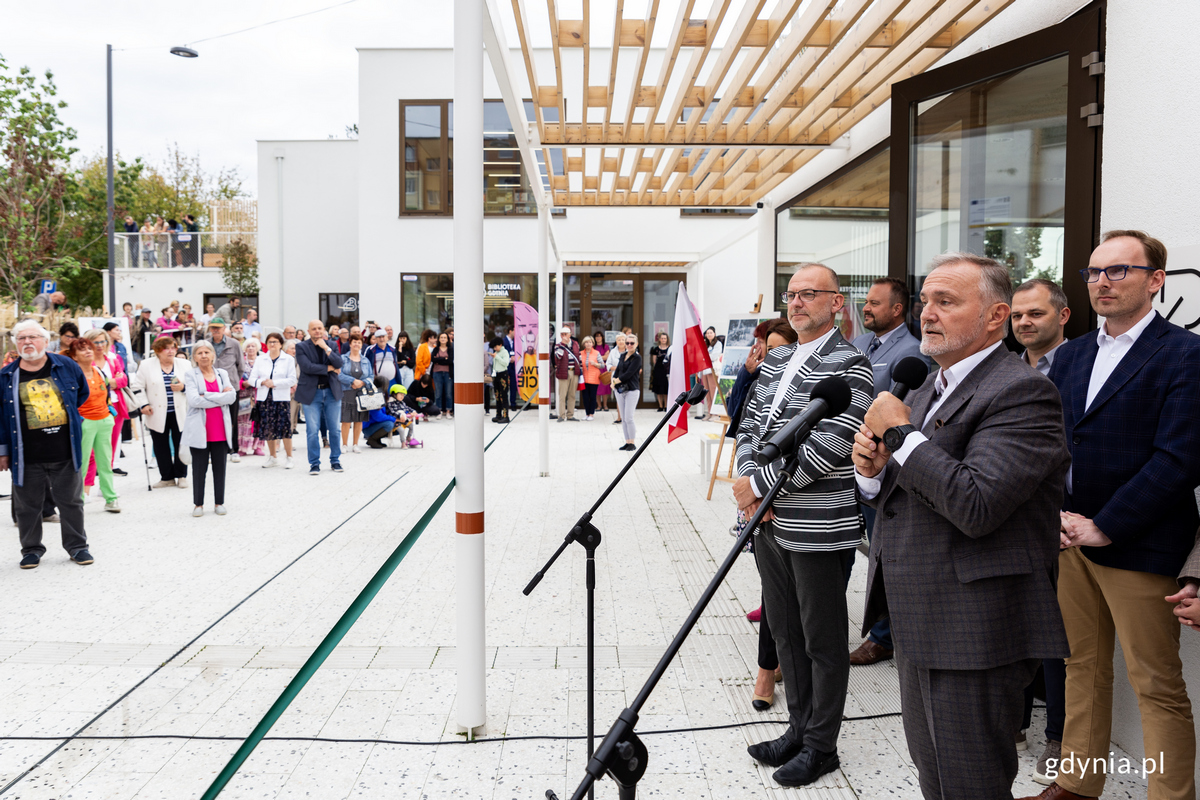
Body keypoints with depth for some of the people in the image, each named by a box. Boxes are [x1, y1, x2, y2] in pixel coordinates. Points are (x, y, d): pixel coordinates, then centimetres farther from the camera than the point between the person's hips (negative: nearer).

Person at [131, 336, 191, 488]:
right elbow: (137, 386, 4)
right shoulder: (146, 365, 3)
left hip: (180, 414, 0)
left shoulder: (185, 364, 6)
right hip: (158, 415, 0)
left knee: (180, 445, 2)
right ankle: (167, 477, 15)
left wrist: (183, 387, -12)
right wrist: (144, 404, -6)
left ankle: (181, 476, 15)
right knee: (161, 447, 4)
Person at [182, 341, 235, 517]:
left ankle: (219, 502, 16)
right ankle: (198, 504, 12)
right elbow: (193, 400, -13)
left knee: (219, 467, 6)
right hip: (199, 429, -2)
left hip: (220, 429, 3)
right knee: (199, 468, 3)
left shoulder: (222, 374, 12)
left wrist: (206, 396, -11)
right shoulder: (190, 375, 2)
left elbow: (232, 396, -3)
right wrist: (220, 398, -10)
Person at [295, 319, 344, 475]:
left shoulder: (331, 345, 7)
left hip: (331, 391, 3)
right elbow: (307, 367, -15)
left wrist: (326, 348, -16)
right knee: (312, 431, -2)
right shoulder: (301, 347, -2)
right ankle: (314, 463, 9)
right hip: (311, 393, -3)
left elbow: (339, 364, -6)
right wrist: (328, 368, -9)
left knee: (334, 429, 7)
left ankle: (335, 460, 21)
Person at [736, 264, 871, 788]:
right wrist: (748, 482, -5)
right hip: (769, 522, 8)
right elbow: (749, 423, 13)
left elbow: (829, 447, -21)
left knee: (823, 642, 7)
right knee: (785, 632, 18)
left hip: (816, 528, -7)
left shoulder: (848, 365, -12)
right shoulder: (776, 360, 13)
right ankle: (798, 729, 34)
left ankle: (821, 746, 22)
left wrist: (759, 483, -18)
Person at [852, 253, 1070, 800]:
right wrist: (873, 470, -6)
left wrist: (900, 432, -20)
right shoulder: (927, 390, 14)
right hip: (918, 623, 9)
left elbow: (977, 507, -30)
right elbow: (901, 497, 17)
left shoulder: (1023, 392, -16)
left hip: (974, 633, -9)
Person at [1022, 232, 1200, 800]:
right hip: (1072, 536, 7)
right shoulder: (1071, 355, 12)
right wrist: (1057, 513, -3)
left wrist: (1102, 527, -16)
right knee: (1082, 667, 17)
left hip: (1137, 546, -6)